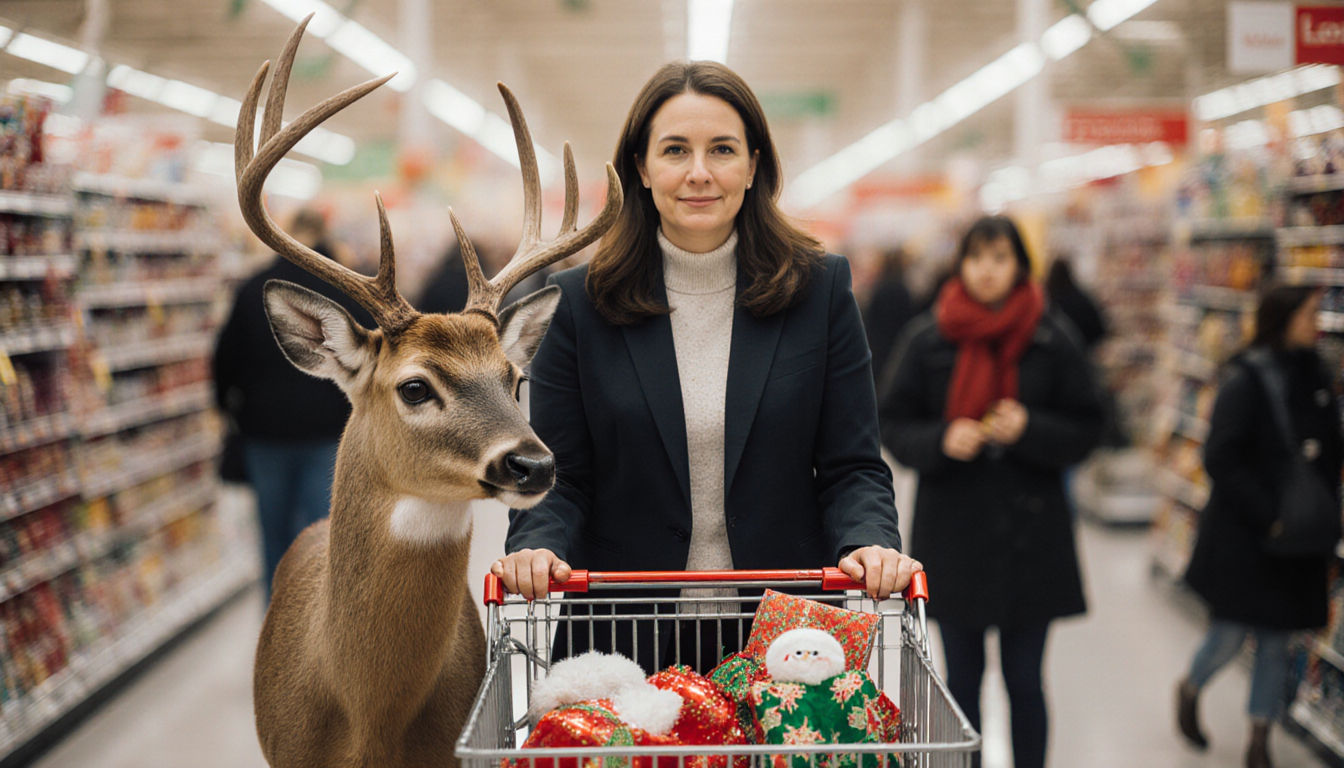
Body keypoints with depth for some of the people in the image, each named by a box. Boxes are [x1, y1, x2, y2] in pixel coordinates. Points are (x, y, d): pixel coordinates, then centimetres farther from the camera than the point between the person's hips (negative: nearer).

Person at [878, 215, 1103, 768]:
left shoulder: (1053, 338, -2)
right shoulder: (927, 338, 0)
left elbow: (1085, 429, 2)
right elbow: (894, 425, 3)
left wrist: (1029, 429, -16)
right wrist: (941, 441, -16)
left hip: (1030, 533, 0)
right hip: (952, 531, 1)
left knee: (1025, 680, 7)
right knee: (962, 679, 11)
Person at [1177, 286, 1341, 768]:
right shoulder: (1247, 379, -14)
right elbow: (1221, 459, -17)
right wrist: (1266, 514, -19)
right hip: (1242, 534, -6)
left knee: (1276, 640, 9)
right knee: (1230, 635, 4)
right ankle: (1189, 690, 34)